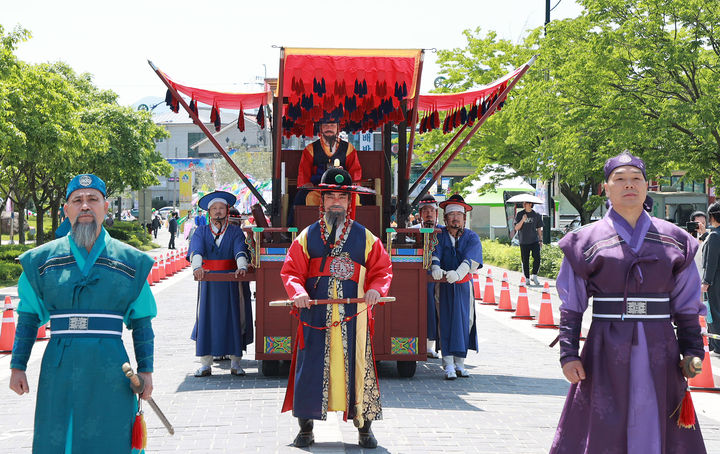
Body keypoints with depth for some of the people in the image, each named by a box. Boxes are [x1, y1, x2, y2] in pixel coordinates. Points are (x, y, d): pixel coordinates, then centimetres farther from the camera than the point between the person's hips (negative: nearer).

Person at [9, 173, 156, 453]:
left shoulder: (130, 262, 6)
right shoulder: (42, 260, 7)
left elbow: (142, 322, 8)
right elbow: (28, 319, 10)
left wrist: (145, 370, 4)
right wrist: (17, 366, 5)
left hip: (110, 370, 0)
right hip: (59, 368, 1)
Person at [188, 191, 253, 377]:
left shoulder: (236, 231, 6)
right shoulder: (201, 231, 7)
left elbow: (241, 251, -12)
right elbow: (196, 250, -12)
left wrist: (242, 267, -34)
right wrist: (197, 267, -33)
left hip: (231, 283, 0)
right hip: (208, 283, 0)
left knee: (234, 319, -1)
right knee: (207, 319, -2)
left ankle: (235, 363, 7)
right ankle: (205, 364, 0)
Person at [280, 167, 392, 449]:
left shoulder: (365, 238, 8)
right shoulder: (307, 237, 9)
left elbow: (382, 269, 10)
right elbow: (291, 270, 8)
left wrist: (376, 288, -10)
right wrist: (297, 291, -11)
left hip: (353, 317, 0)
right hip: (315, 316, 0)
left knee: (357, 368, 0)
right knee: (311, 370, 0)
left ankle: (364, 428, 10)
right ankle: (306, 429, 10)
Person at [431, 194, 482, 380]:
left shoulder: (472, 237, 0)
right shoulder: (439, 234, 1)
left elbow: (470, 260, -16)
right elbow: (435, 254, -14)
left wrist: (458, 273, -36)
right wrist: (435, 268, -37)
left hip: (463, 285, 2)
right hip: (443, 286, -1)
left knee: (464, 321, 3)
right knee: (445, 321, -7)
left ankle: (459, 362, 12)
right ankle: (448, 365, -11)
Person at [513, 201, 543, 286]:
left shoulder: (536, 215, 7)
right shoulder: (519, 214, 3)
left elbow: (539, 229, 14)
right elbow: (516, 228, -2)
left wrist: (540, 240, 11)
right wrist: (522, 220, -17)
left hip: (534, 241, 0)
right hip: (524, 242, 0)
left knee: (537, 258, -15)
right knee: (525, 261, 3)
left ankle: (534, 276, -2)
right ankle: (527, 279, 13)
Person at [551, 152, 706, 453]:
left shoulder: (674, 242, 9)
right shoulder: (587, 241, 4)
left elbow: (687, 305, 11)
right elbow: (571, 307, 4)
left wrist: (692, 351, 2)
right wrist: (568, 354, -3)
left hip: (659, 352, 2)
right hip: (607, 350, -1)